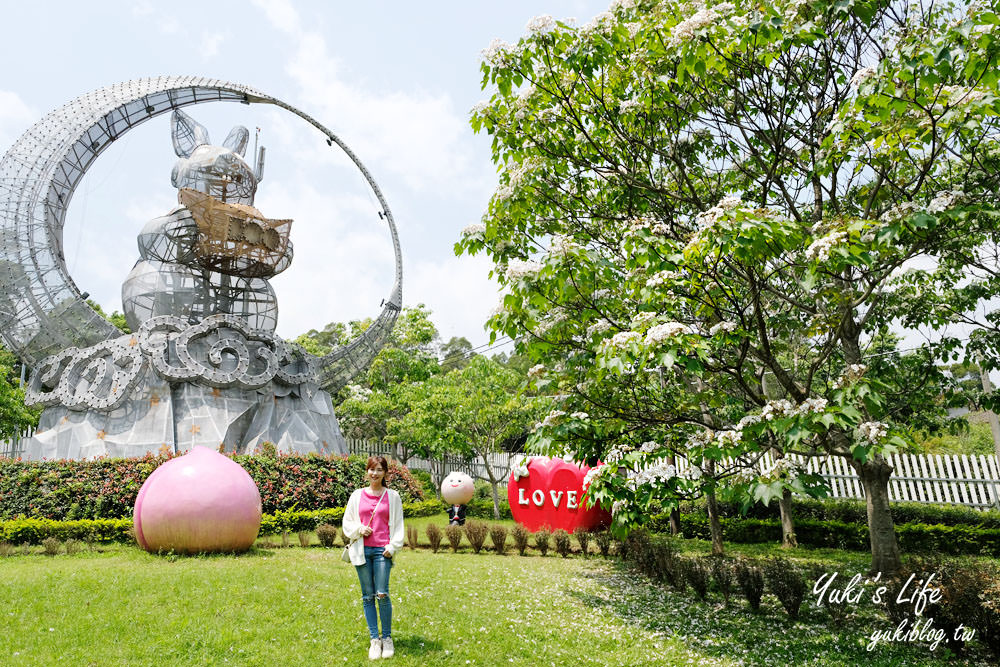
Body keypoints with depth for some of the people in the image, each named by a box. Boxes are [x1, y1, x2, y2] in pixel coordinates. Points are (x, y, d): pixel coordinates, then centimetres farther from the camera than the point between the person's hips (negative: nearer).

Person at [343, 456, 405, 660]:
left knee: (382, 595, -7)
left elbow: (398, 525, 7)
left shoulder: (392, 496, 5)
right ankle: (374, 639, 16)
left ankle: (387, 638, 11)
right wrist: (359, 529, -6)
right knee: (367, 596, 6)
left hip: (382, 550, -2)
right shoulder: (357, 496, 8)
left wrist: (392, 547, -4)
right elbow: (347, 522, 14)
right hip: (362, 550, 2)